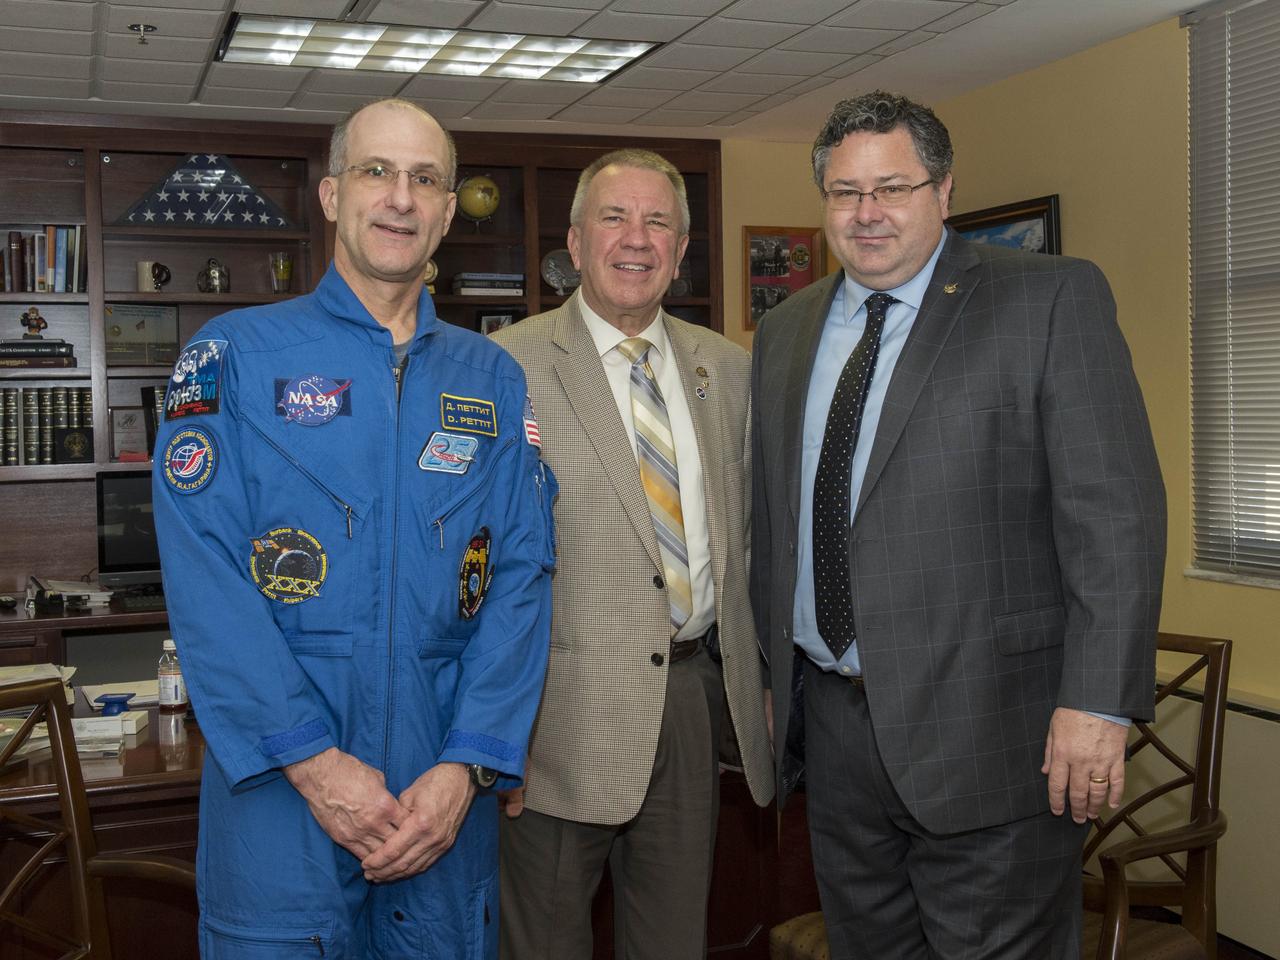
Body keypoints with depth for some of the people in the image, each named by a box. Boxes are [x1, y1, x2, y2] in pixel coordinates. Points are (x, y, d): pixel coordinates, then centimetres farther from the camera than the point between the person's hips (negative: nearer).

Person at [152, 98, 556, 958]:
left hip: (446, 789, 3)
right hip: (278, 788, -2)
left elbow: (521, 576, 1)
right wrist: (312, 758, -16)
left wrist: (467, 766, -10)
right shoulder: (235, 355, -1)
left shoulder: (494, 378, 7)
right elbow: (204, 572, -9)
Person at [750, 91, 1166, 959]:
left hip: (988, 729, -5)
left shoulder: (1052, 300, -5)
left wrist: (1097, 701, -17)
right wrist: (769, 668, 15)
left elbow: (1115, 509, -11)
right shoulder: (785, 332, 12)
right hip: (831, 719, 5)